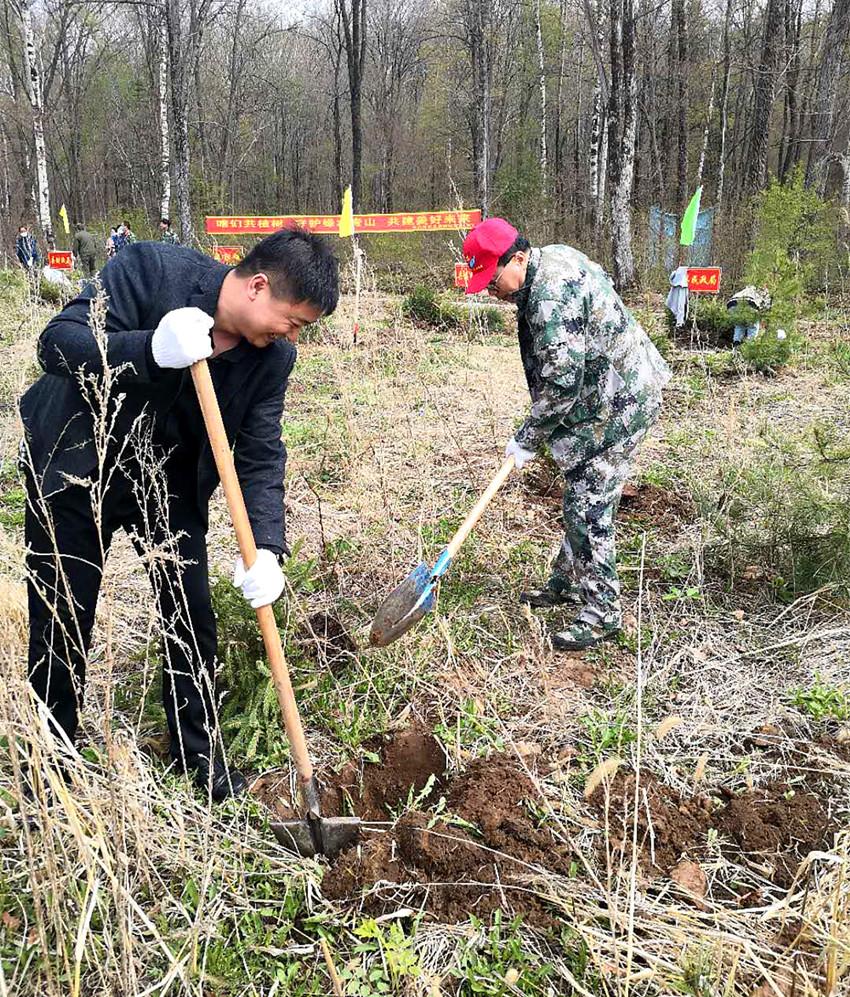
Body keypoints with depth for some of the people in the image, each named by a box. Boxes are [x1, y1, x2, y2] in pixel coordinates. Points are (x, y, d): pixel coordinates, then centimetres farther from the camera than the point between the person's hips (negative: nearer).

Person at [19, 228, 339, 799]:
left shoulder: (273, 356, -14)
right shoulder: (151, 271, -26)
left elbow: (261, 454, -11)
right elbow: (56, 343, -29)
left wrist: (267, 547, -25)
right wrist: (151, 348, -47)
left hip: (169, 482, 4)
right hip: (74, 468, -3)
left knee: (193, 622, 5)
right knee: (61, 626, 5)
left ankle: (197, 753, 27)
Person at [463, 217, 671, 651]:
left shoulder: (550, 295, -26)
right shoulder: (552, 259, 8)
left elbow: (561, 383, -26)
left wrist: (527, 439, -16)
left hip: (617, 404, -11)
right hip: (610, 395, 11)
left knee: (589, 506, -7)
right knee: (580, 496, 18)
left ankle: (601, 612, 3)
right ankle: (566, 583, 32)